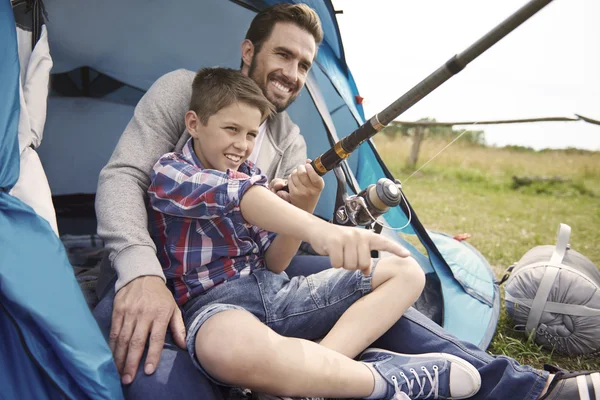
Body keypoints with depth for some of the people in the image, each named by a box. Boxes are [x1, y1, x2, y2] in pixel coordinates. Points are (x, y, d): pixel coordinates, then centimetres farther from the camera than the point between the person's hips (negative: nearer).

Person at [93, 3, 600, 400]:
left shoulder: (290, 140, 7)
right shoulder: (184, 89, -6)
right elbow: (123, 177, -16)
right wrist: (140, 273, -33)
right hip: (157, 270, -3)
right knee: (132, 325, -41)